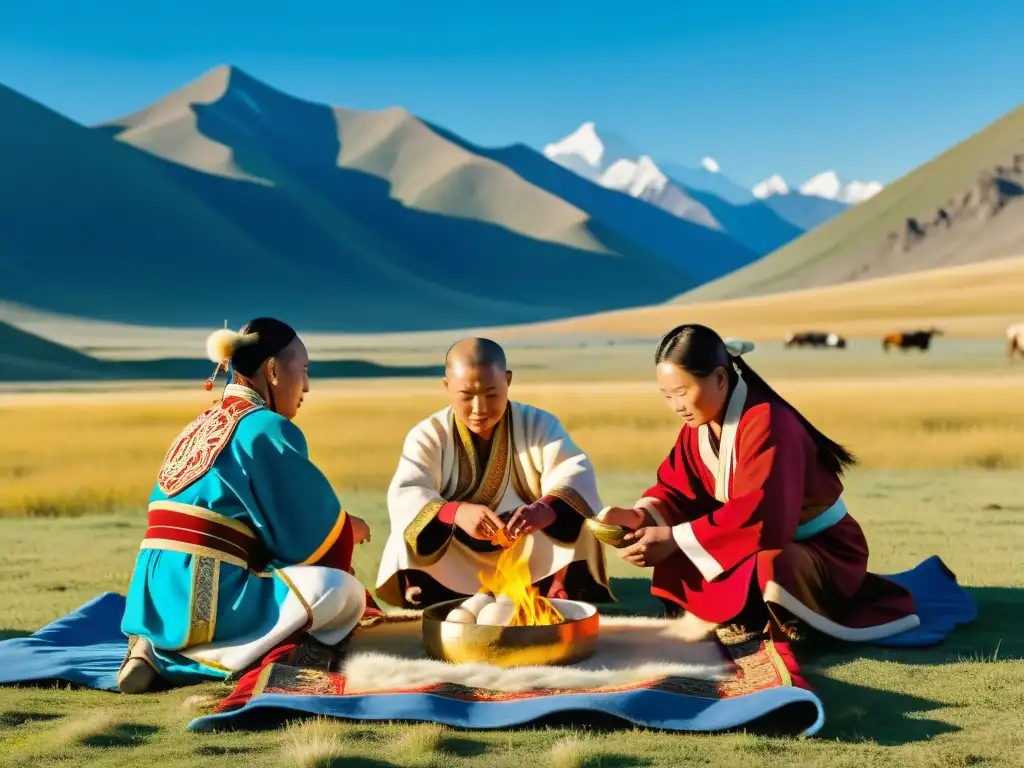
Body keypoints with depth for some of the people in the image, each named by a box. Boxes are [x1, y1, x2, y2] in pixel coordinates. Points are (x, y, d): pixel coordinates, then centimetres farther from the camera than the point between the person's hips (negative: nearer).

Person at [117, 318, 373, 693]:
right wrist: (346, 530, 18)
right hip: (201, 602, -9)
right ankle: (219, 659, -14)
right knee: (343, 591, -13)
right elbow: (308, 532, -3)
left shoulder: (200, 426, 20)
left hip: (160, 601, 9)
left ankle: (161, 651, 9)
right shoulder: (268, 428, -6)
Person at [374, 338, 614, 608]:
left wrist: (545, 509, -43)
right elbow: (404, 497, -20)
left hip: (534, 561, 0)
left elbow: (576, 475, -19)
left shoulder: (539, 425, -4)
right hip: (451, 569, 0)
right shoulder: (428, 436, -5)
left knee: (577, 526, -24)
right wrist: (456, 512, -42)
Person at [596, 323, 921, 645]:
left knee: (766, 571, -39)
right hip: (759, 544, 8)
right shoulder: (699, 425, -2)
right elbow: (677, 488, 1)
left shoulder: (766, 423, -28)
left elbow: (760, 515, -37)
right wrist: (641, 515, -21)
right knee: (675, 557, -8)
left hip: (824, 552, -8)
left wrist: (675, 538, -36)